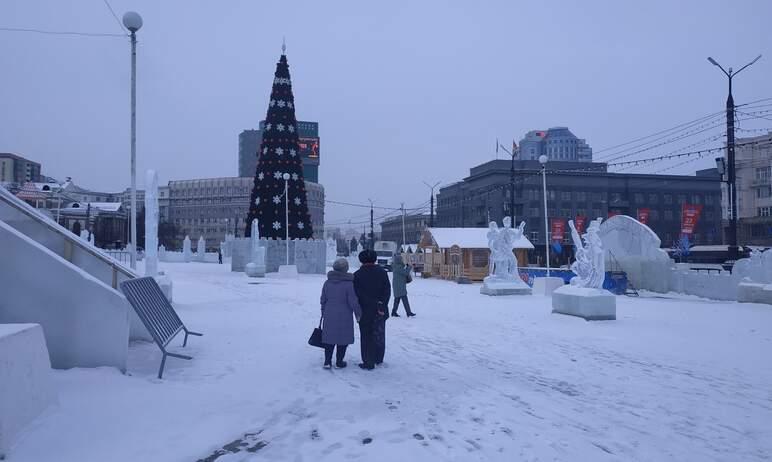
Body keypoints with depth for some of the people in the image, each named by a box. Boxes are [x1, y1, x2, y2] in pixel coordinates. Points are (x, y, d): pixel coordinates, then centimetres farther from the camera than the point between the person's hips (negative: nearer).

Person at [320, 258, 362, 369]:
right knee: (343, 339, 8)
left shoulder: (327, 283, 2)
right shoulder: (349, 284, -15)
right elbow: (353, 302, -13)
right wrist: (358, 313, 2)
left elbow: (323, 300, 10)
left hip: (329, 316, 5)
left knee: (329, 338, 14)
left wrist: (324, 314, 21)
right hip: (344, 317, -4)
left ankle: (327, 361, 14)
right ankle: (339, 362, 15)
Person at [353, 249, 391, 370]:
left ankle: (368, 363, 7)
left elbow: (356, 294, -8)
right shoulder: (382, 272, 2)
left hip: (365, 311, -3)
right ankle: (379, 359, 30)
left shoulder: (357, 275, -7)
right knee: (379, 335, 17)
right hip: (380, 311, 3)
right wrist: (381, 305, -8)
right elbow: (387, 291, -4)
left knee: (367, 337, 5)